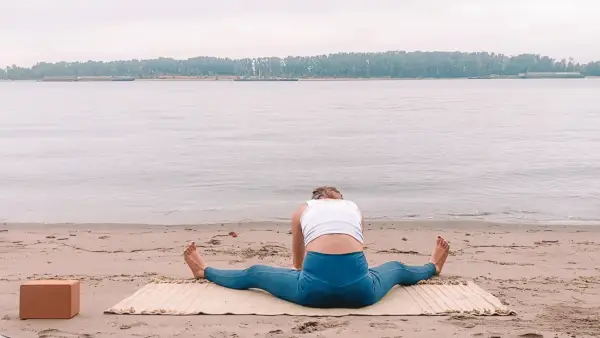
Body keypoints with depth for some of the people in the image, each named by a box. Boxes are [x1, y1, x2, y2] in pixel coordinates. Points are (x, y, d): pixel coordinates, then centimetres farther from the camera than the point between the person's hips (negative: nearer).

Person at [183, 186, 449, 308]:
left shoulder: (303, 210, 26)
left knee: (254, 274, 28)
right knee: (396, 269, 37)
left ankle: (205, 271, 52)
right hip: (359, 288, 1)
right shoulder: (354, 208, 29)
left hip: (315, 288, -1)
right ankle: (432, 268, 66)